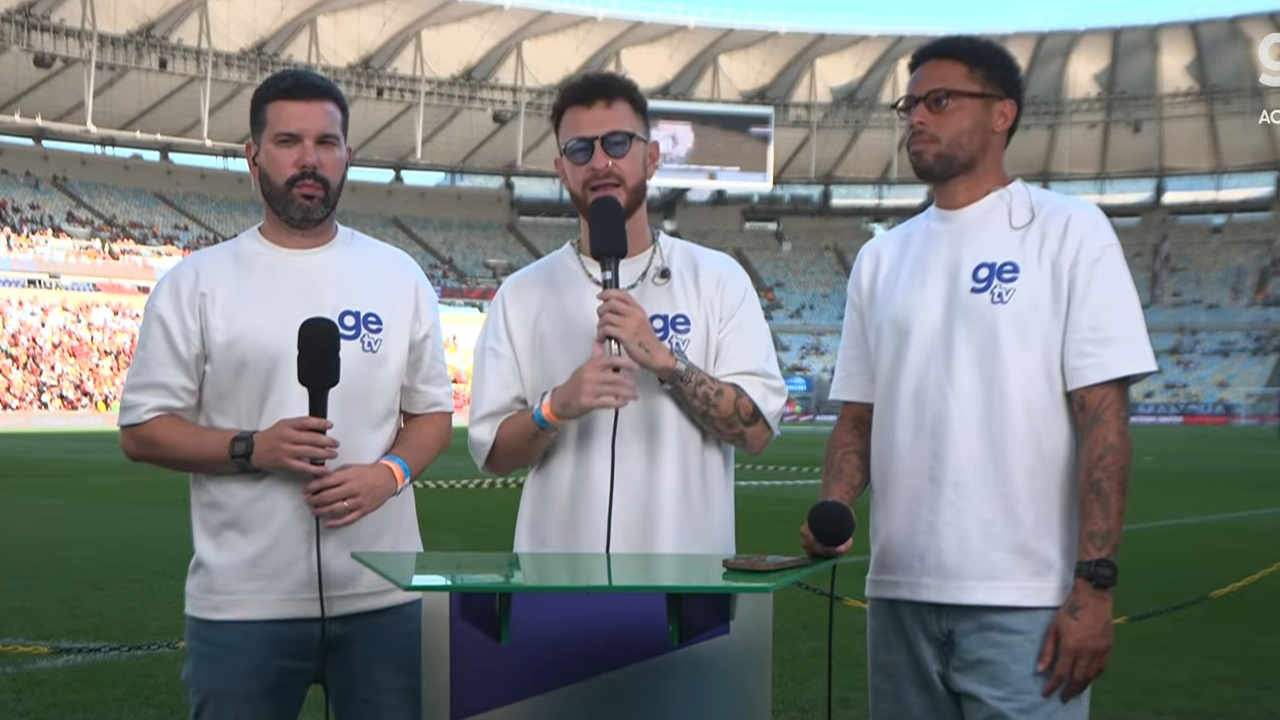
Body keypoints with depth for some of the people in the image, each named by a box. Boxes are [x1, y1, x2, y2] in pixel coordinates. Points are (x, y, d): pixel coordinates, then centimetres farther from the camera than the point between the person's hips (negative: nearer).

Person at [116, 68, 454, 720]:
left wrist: (390, 471, -8)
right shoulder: (197, 282, 1)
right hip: (242, 602, -2)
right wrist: (251, 448, -15)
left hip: (383, 595, 2)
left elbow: (433, 410, 12)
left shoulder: (399, 276, 8)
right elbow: (142, 428, 0)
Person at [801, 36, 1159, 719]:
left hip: (1023, 603, -4)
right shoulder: (880, 258, 12)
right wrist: (833, 507, -5)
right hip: (899, 593, 5)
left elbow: (1103, 418, -7)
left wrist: (1094, 584, -14)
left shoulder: (1068, 232, -2)